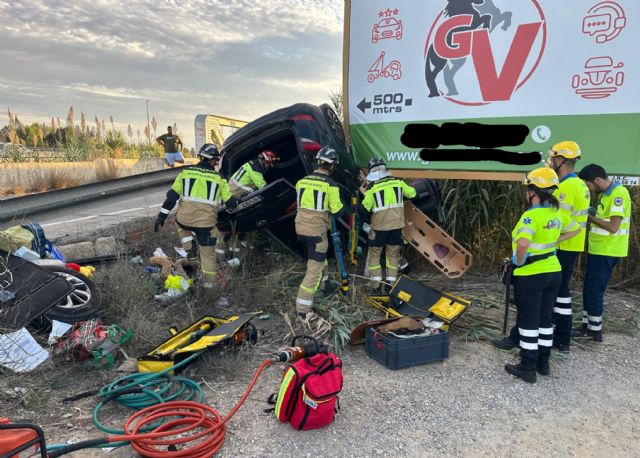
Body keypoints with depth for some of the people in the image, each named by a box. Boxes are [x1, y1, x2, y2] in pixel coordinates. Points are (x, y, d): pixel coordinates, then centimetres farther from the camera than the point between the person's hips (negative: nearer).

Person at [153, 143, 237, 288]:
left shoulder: (185, 172, 4)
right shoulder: (219, 178, 3)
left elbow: (172, 195, 1)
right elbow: (230, 202, 5)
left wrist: (162, 216, 5)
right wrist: (236, 201, 28)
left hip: (184, 220, 1)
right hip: (206, 223, -1)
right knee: (208, 253, 14)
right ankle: (209, 282, 19)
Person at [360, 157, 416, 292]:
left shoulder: (372, 188, -10)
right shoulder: (398, 183, 0)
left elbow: (364, 209, -8)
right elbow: (412, 193, 13)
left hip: (379, 226, -3)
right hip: (397, 225, 3)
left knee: (374, 255, 10)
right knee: (393, 255, 14)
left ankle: (377, 286, 6)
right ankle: (390, 284, 14)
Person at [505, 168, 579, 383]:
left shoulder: (532, 215, -20)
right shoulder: (557, 213, 4)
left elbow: (522, 243, -36)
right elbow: (575, 229, 24)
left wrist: (519, 262, -18)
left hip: (531, 275, -8)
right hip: (553, 271, 8)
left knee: (529, 321, 3)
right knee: (545, 319, 17)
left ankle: (528, 368, 12)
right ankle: (543, 363, 29)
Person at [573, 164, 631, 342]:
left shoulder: (618, 194, -18)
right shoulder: (605, 193, 10)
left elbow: (613, 227, -23)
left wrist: (590, 217, -14)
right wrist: (591, 215, 1)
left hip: (607, 252, -9)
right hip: (598, 249, 9)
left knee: (594, 290, 0)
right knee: (589, 289, 14)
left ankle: (595, 330, 12)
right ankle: (588, 326, 24)